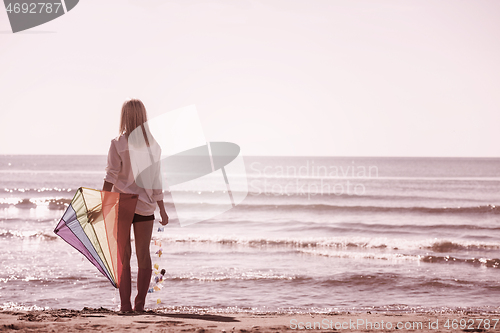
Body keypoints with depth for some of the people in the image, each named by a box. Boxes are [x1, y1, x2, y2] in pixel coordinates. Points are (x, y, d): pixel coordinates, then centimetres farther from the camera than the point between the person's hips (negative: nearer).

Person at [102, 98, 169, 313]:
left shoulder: (118, 144, -7)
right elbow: (156, 180, 5)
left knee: (124, 255, 4)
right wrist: (161, 208, 12)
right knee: (144, 255, 10)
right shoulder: (153, 145, 2)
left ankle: (125, 304, 0)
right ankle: (140, 303, 9)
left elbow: (111, 177, -11)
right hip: (145, 206, 2)